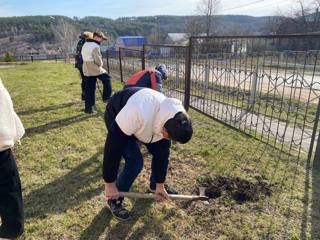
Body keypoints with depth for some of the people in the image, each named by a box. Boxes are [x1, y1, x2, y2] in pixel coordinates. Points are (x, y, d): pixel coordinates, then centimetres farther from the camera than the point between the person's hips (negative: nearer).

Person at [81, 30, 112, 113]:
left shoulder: (85, 45, 15)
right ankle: (106, 98, 11)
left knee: (89, 89, 9)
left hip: (86, 70, 8)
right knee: (107, 79, 12)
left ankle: (88, 108, 12)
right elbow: (98, 60, -16)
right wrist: (101, 64, 6)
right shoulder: (95, 46, -14)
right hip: (95, 69, -8)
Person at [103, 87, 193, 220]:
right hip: (116, 116, -5)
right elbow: (112, 147, -37)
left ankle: (154, 185, 29)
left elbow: (162, 153, -10)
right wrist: (110, 184, -26)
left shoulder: (171, 120, -23)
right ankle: (113, 201, 5)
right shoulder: (138, 114, -47)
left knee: (162, 150, 1)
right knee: (135, 161, -17)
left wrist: (160, 185, -2)